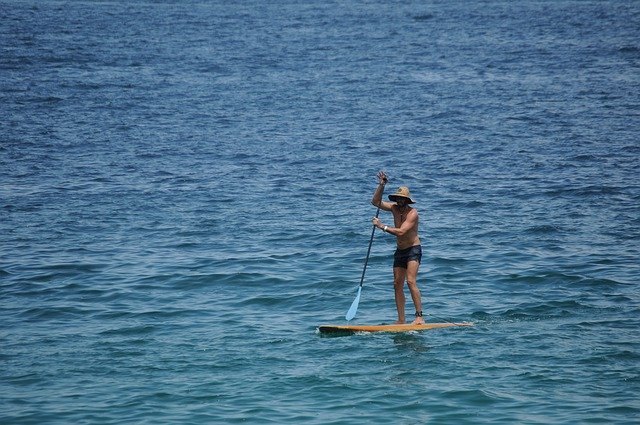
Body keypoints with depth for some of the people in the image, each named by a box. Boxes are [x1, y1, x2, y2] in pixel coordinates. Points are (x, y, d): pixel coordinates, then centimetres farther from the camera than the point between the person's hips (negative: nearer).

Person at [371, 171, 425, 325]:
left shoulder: (412, 213, -18)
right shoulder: (394, 208, 4)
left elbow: (400, 231, -27)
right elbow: (376, 202, 6)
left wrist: (382, 226, -21)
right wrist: (381, 185, -5)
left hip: (413, 250, -7)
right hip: (400, 251, 8)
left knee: (411, 281, -20)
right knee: (397, 285, 2)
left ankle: (419, 316, -21)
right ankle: (401, 320, 4)